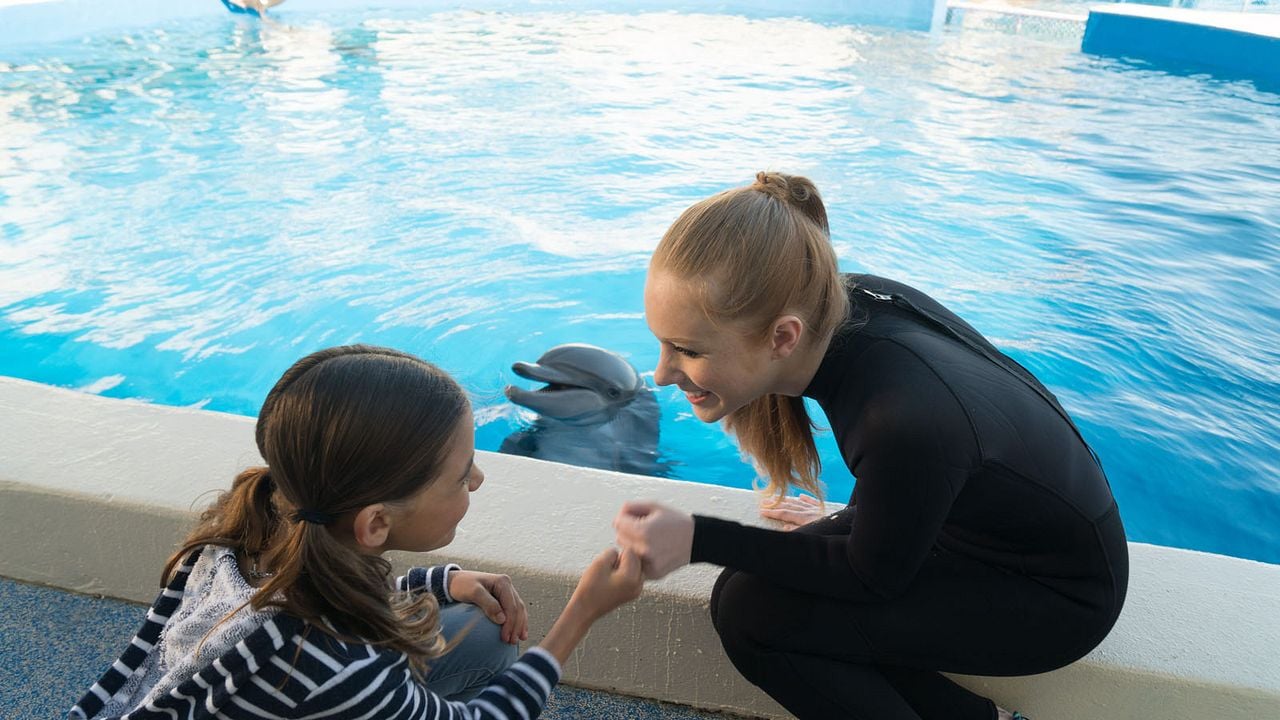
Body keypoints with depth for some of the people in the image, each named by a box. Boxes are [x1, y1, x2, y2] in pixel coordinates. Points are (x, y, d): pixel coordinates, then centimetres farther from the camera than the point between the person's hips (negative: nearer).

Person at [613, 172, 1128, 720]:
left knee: (751, 608, -17)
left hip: (1058, 595, -7)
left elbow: (870, 578, -19)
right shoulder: (843, 302, -18)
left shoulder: (906, 424, -40)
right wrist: (851, 519, 19)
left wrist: (699, 540, -24)